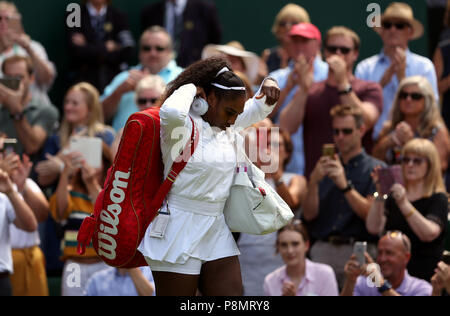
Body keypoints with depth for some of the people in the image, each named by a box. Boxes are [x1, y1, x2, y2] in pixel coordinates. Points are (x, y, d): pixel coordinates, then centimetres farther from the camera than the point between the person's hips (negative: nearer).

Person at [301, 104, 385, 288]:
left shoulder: (375, 169, 5)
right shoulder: (324, 168, 17)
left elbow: (371, 214, -6)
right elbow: (309, 214, 9)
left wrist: (345, 186, -15)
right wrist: (314, 182, -7)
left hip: (358, 252, -3)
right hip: (323, 250, 3)